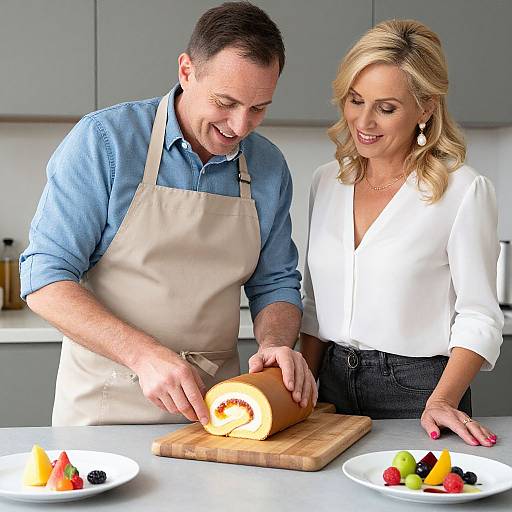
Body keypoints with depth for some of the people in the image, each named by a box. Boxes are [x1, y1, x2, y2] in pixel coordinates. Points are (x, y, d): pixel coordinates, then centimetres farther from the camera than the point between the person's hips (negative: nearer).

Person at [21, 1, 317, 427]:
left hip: (214, 406, 4)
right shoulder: (103, 140, -9)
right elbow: (45, 280, -11)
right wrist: (146, 355, -23)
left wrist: (275, 343, -9)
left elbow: (275, 284, 13)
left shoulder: (269, 168, 4)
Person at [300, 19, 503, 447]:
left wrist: (442, 401, -21)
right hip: (333, 385, 5)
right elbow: (315, 304, 12)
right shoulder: (327, 181, 6)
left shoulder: (465, 191, -10)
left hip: (417, 390, -5)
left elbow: (479, 316, -9)